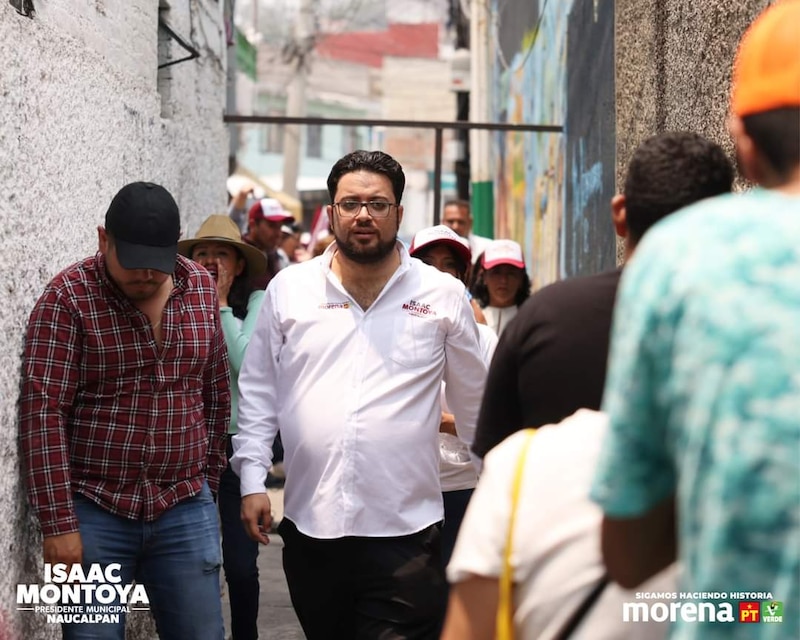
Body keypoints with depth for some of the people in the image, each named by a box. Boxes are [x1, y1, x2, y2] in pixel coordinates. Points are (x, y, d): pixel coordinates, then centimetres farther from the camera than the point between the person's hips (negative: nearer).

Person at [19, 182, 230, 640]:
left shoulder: (203, 288, 5)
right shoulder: (69, 297, -8)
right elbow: (44, 412, -12)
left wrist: (209, 480, 14)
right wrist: (58, 523, -15)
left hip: (186, 511, 4)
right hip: (94, 514, -4)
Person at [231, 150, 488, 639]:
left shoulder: (444, 295, 3)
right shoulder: (288, 289, 6)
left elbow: (475, 402, 11)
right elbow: (259, 392, 10)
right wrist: (252, 480, 3)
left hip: (405, 530, -2)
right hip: (309, 526, 2)